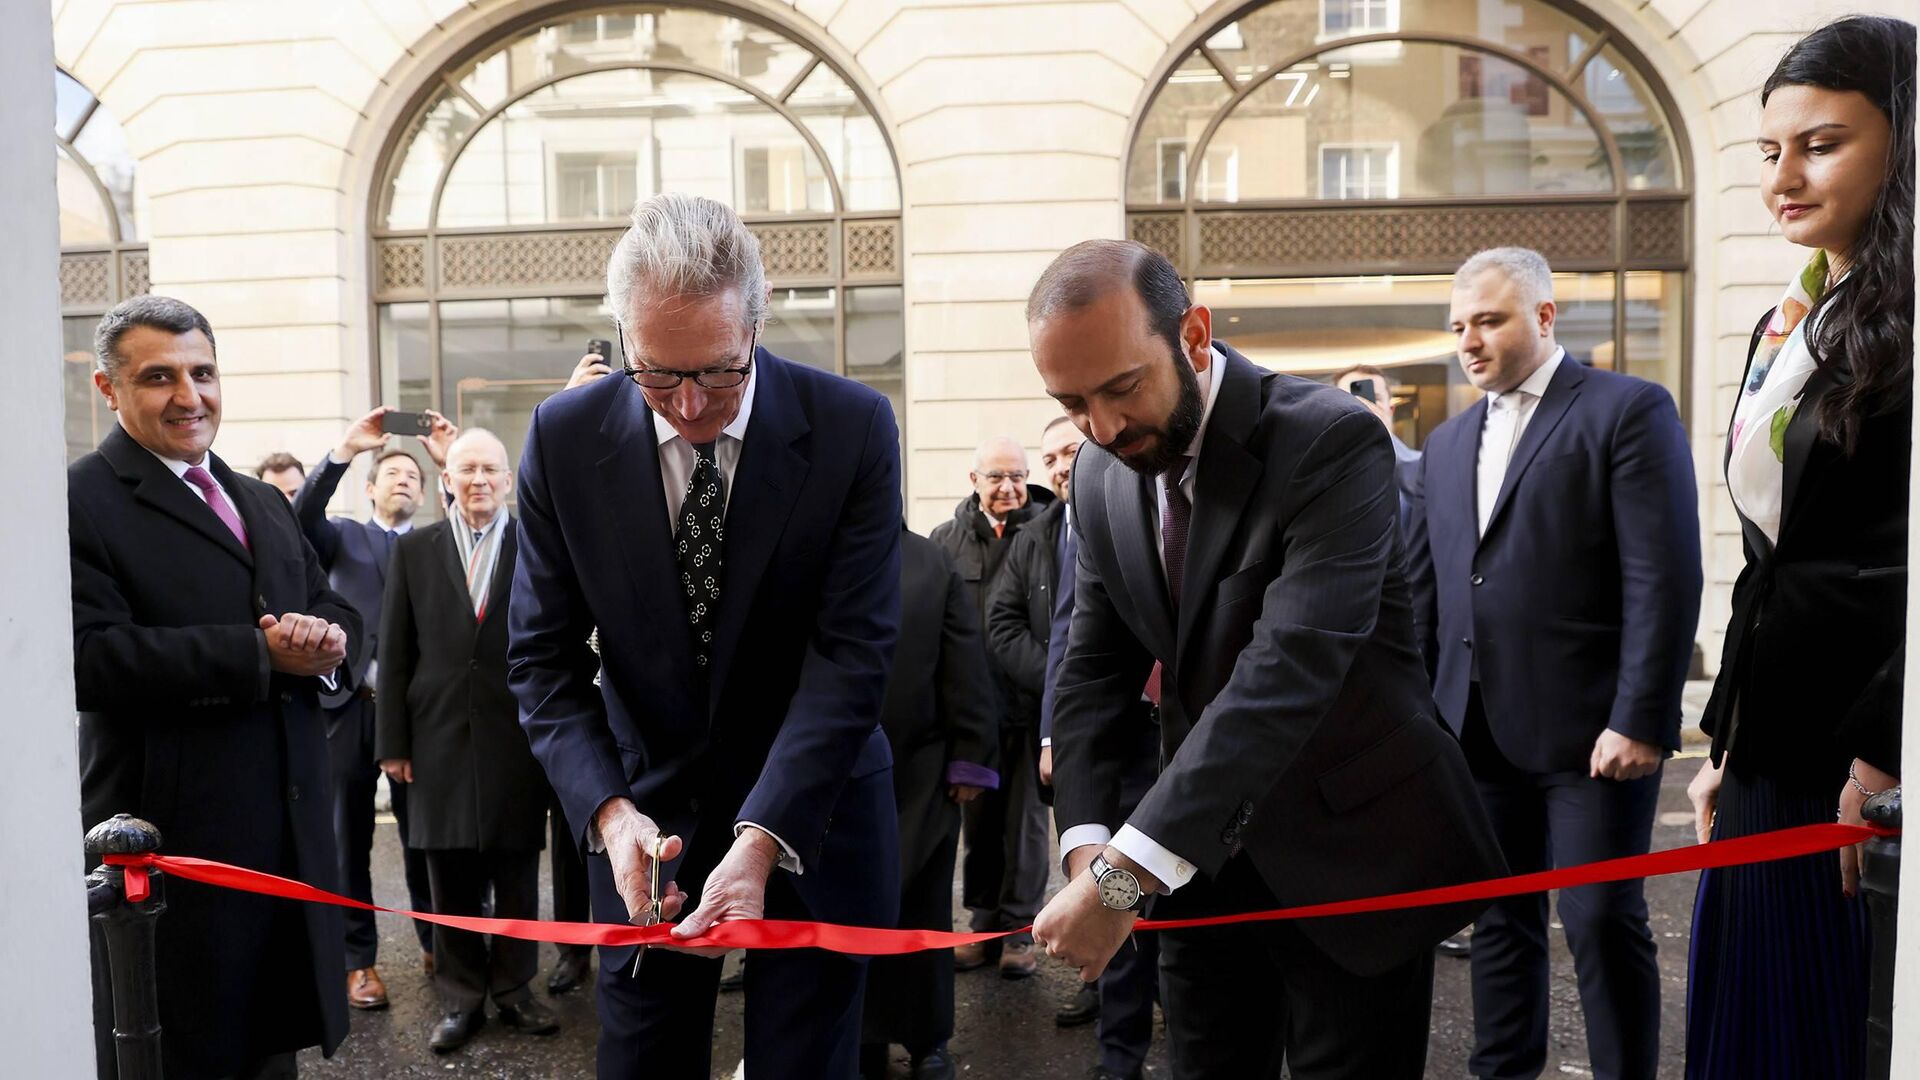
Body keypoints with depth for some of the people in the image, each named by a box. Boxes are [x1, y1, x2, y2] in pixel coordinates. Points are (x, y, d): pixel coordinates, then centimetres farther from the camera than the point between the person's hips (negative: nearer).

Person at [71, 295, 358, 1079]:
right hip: (173, 844, -7)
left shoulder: (264, 503, 17)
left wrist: (327, 639, -9)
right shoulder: (79, 504, -8)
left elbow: (335, 611, 15)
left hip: (290, 837, 7)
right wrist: (260, 653, -21)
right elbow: (91, 659, -20)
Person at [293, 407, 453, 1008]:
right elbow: (301, 517, -9)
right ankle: (358, 960, 16)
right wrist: (345, 449, -20)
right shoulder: (344, 538, 10)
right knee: (349, 840, 6)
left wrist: (452, 461, -16)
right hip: (349, 705, 0)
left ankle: (435, 941, 23)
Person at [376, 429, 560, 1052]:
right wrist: (393, 742, 1)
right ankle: (461, 998, 21)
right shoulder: (413, 550, 7)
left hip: (518, 738, -1)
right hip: (440, 737, 1)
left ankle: (514, 989, 23)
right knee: (452, 878, 8)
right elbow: (394, 652, 5)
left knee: (517, 875, 8)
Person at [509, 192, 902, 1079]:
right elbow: (543, 656, -5)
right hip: (648, 808, 2)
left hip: (815, 812, -1)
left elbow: (851, 652, -19)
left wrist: (762, 838, -28)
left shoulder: (852, 427, -15)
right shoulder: (566, 437, -9)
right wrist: (609, 811, -20)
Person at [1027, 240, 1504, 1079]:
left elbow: (1288, 671, -32)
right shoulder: (1100, 474, -1)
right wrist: (1087, 844, -16)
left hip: (1350, 853, -5)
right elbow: (1094, 669, 1)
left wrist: (1127, 875, -36)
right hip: (1201, 856, 5)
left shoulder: (1332, 441, -22)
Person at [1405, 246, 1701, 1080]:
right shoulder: (1448, 442, 15)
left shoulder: (1629, 410, -4)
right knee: (1500, 918, 13)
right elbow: (1423, 590, 16)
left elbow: (1664, 578, -11)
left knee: (1603, 921, 1)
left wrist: (1641, 721, -16)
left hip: (1589, 728, -6)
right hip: (1479, 728, 6)